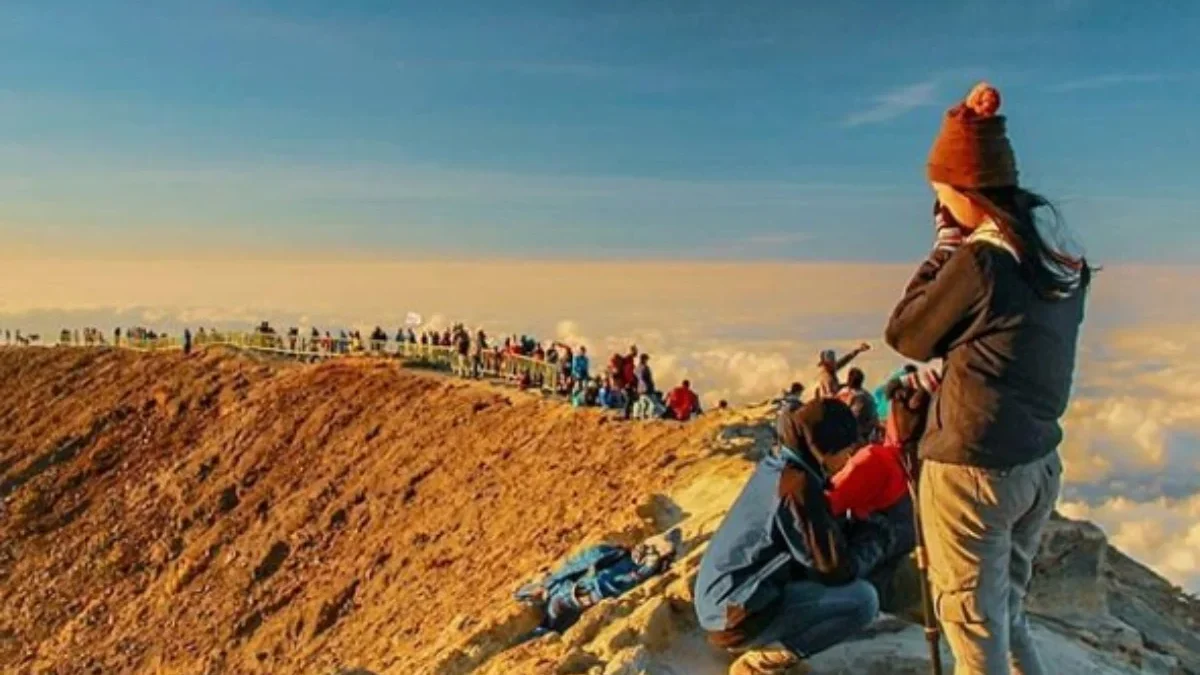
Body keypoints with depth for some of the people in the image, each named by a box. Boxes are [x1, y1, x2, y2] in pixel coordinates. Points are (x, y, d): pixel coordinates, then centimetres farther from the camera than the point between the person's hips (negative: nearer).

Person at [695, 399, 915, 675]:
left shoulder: (773, 465, 6)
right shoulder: (796, 484, -21)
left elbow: (820, 536, 20)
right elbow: (837, 570, -17)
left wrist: (865, 529, 8)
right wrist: (878, 530, -2)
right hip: (737, 614, -10)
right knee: (862, 599, -12)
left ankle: (758, 643, 12)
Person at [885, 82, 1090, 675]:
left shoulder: (980, 260, -21)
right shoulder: (1064, 253, 1)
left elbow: (906, 336, -9)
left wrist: (943, 250, -2)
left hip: (974, 468, -8)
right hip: (1040, 463, 8)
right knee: (1007, 615, 24)